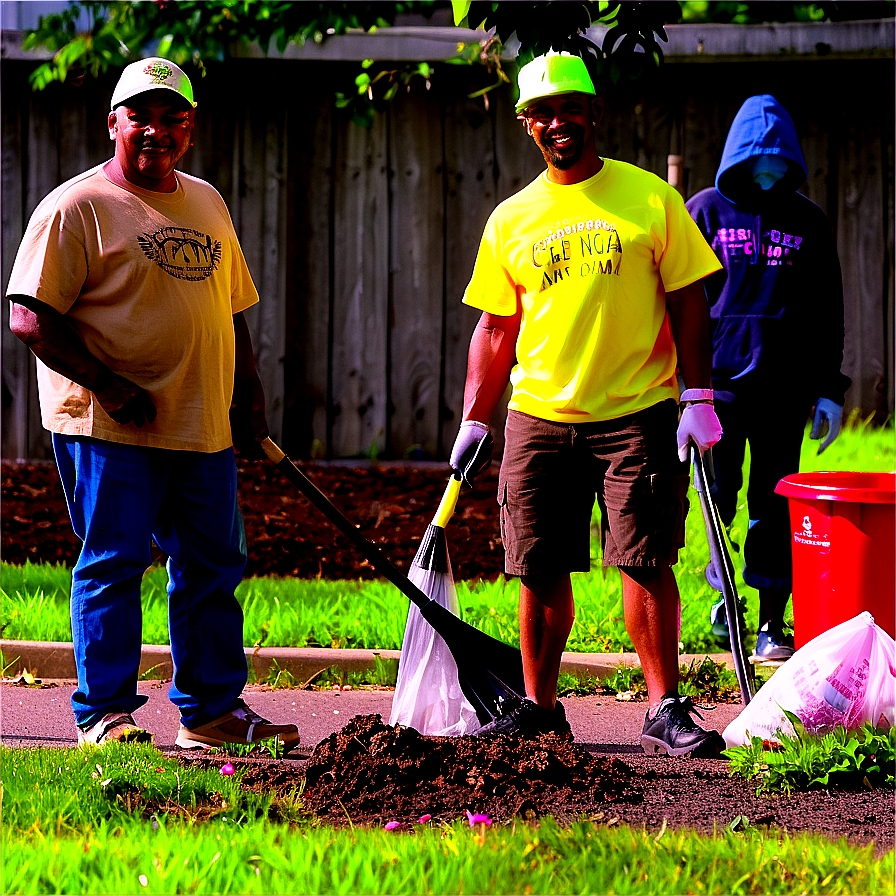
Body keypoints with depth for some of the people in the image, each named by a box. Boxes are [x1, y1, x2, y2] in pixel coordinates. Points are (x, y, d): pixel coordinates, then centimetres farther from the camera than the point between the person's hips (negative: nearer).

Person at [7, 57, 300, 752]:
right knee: (112, 565, -4)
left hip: (206, 429, 7)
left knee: (214, 567, 9)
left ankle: (213, 708, 17)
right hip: (109, 431, -7)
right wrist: (109, 386, -17)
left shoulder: (207, 204, 17)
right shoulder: (78, 206, -6)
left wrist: (247, 392, 14)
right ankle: (103, 714, 3)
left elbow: (232, 307, 25)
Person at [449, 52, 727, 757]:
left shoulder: (650, 199, 1)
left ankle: (665, 709, 0)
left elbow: (688, 303, 1)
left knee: (646, 562, -6)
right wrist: (475, 420, 7)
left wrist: (697, 398, -7)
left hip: (637, 414, -3)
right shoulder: (511, 220, 9)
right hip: (539, 416, 3)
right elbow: (497, 329, 13)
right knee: (541, 570, 5)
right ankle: (540, 705, 17)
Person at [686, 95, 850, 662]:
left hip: (784, 386, 1)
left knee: (775, 505, 1)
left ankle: (772, 624, 4)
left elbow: (827, 312, 13)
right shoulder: (706, 211, 5)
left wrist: (829, 389, 7)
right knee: (719, 495, 3)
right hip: (718, 381, -1)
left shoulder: (808, 223, 10)